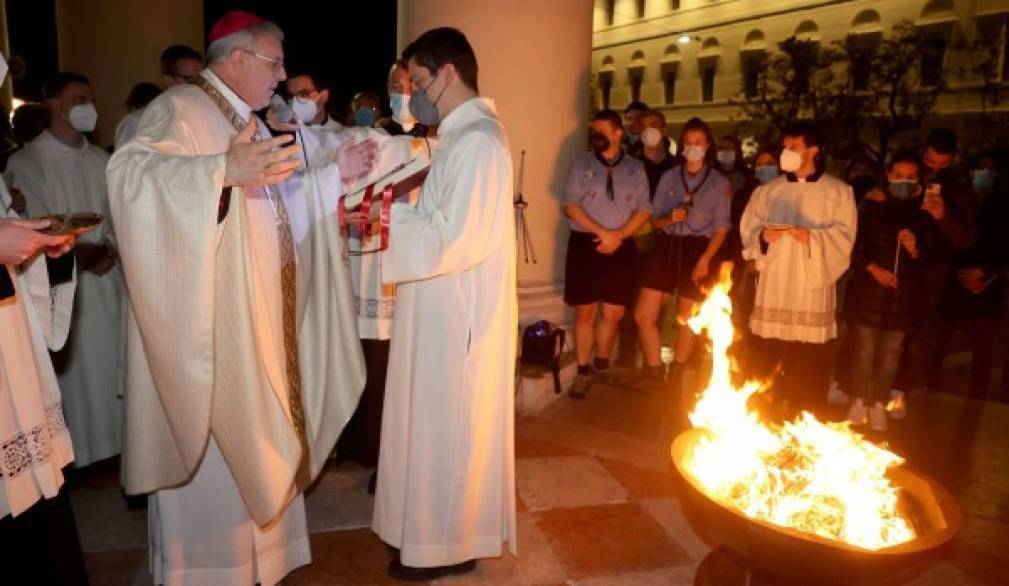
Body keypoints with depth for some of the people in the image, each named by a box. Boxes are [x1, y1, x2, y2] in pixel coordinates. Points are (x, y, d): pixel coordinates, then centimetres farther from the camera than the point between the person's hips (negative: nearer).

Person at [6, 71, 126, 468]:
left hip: (108, 278, 5)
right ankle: (83, 453, 12)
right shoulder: (27, 161, -4)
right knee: (78, 372, 0)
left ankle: (114, 444, 21)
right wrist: (78, 255, -13)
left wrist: (109, 250, -8)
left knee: (111, 365, 9)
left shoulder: (99, 159, 12)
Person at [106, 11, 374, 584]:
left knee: (251, 439, 18)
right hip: (209, 319, -9)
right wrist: (224, 169, -46)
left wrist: (335, 172, 9)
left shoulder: (250, 123, 16)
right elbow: (131, 170, -32)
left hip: (260, 317, 9)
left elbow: (282, 205, 20)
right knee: (213, 446, 3)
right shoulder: (179, 109, -12)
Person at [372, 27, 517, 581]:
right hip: (447, 309, 10)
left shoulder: (477, 140, -19)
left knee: (445, 426, 4)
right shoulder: (464, 135, 13)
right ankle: (443, 528, 36)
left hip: (457, 313, -10)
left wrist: (389, 212, -13)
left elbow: (455, 238, -24)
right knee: (440, 424, 19)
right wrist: (400, 211, 3)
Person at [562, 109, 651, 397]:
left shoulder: (635, 168, 8)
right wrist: (602, 232, -13)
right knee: (585, 311, 2)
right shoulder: (582, 163, 4)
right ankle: (583, 372, 12)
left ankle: (602, 364, 28)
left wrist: (618, 236, -12)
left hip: (621, 247, 1)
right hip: (585, 244, -1)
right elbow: (570, 205, -5)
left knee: (614, 313, 6)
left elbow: (644, 210, 2)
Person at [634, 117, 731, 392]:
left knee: (687, 319, 5)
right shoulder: (669, 177, 11)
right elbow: (654, 220, 10)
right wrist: (669, 218, -13)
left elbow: (721, 227, 0)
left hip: (697, 249, -2)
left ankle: (675, 376, 22)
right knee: (643, 315, -6)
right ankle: (654, 370, 10)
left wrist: (705, 259, -14)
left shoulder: (719, 182, 4)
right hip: (667, 247, 2)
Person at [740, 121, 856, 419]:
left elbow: (844, 236, -2)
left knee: (810, 366, -1)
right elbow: (748, 229, 9)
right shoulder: (768, 190, 14)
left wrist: (812, 237, -19)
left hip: (812, 287, -2)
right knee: (768, 362, 4)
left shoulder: (838, 191, 6)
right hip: (773, 287, 2)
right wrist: (763, 236, -12)